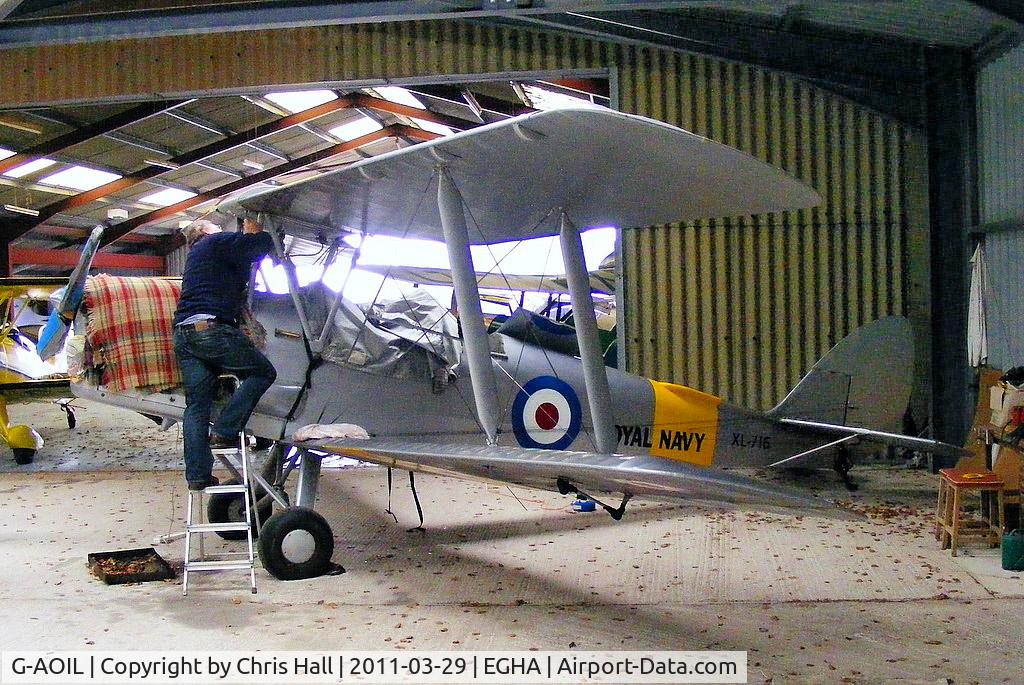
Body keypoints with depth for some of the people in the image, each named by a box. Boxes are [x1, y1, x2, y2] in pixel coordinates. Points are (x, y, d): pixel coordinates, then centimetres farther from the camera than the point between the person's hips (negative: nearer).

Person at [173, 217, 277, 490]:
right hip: (211, 328, -9)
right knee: (262, 372, 2)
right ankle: (224, 432, -7)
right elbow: (262, 243, -4)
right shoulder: (218, 242, 6)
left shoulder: (195, 256, 33)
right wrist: (253, 229, 16)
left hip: (182, 332, 9)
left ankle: (197, 475, 3)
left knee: (196, 405, 6)